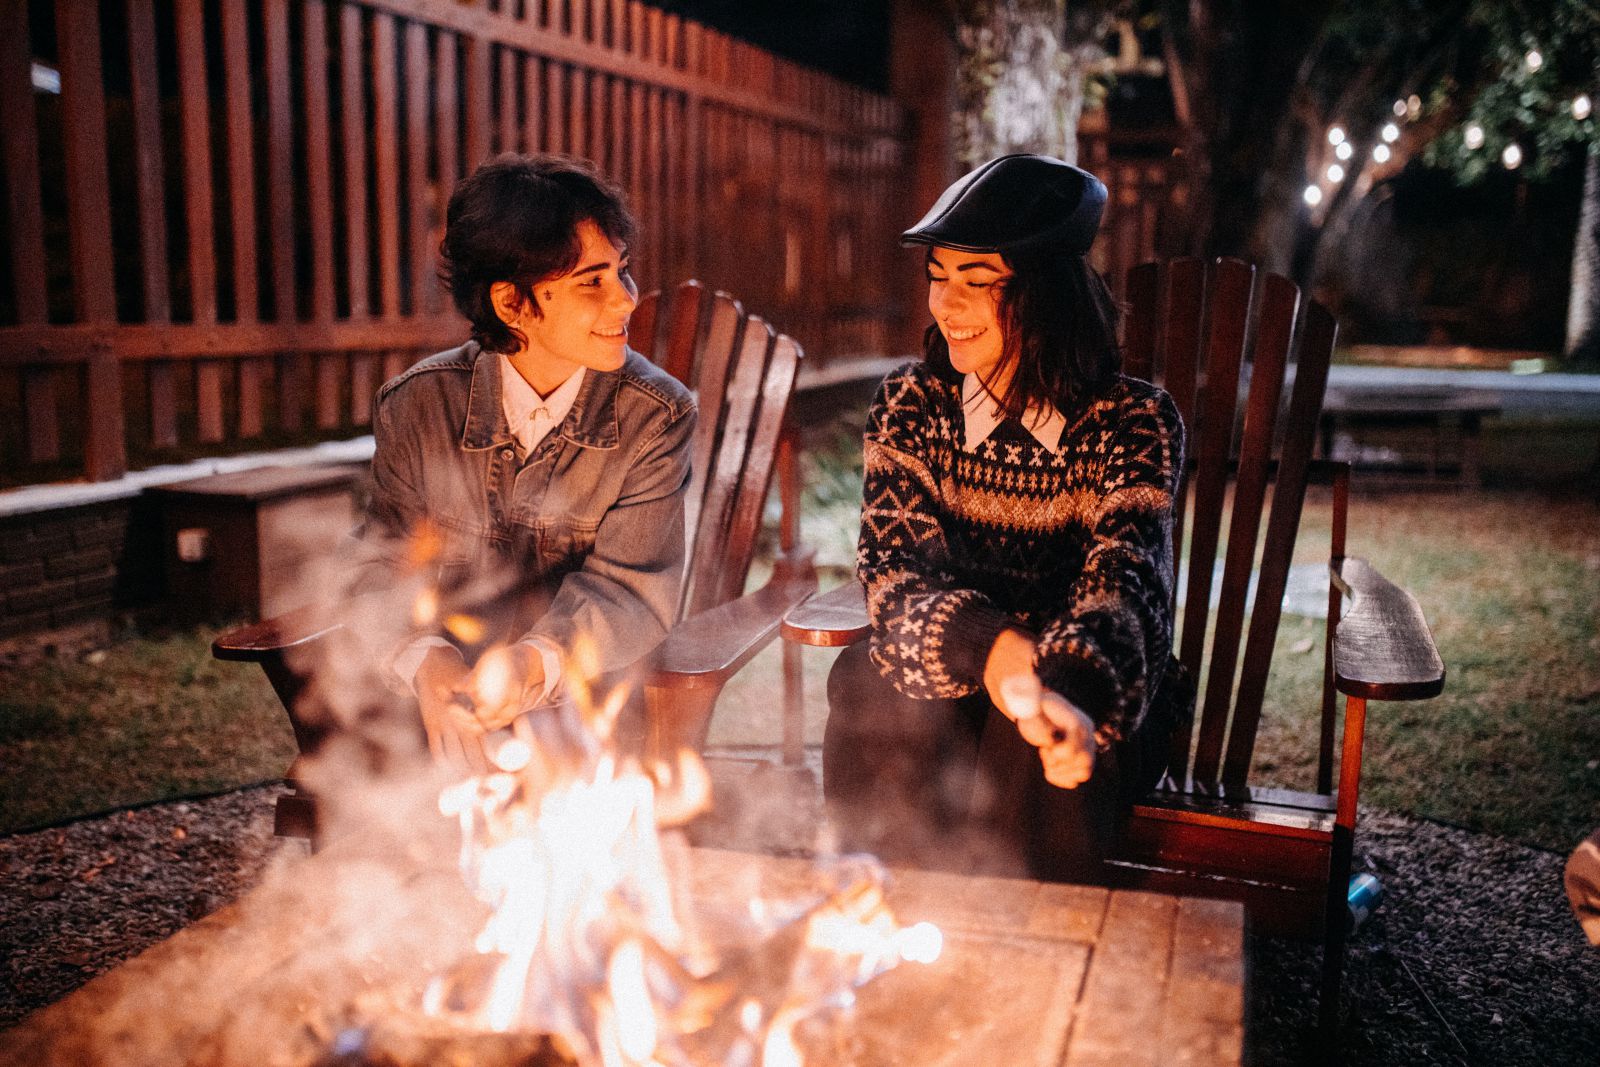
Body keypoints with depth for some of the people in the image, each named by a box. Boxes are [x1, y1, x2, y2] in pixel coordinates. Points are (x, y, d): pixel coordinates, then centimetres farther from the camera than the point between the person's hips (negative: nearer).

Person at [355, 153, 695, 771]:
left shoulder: (657, 417, -7)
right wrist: (424, 659, -24)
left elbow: (626, 587, -11)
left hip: (585, 704, -1)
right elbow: (389, 567, -1)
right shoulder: (414, 407, -3)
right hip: (445, 708, 2)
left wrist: (539, 661, -32)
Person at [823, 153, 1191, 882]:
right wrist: (989, 650, -33)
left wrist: (1070, 693, -45)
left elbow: (1126, 578, -22)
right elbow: (891, 571, -11)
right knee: (865, 684, -30)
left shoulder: (1133, 422, -8)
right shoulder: (908, 405, -1)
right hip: (948, 680, 2)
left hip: (1098, 693, -2)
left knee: (1035, 743, -35)